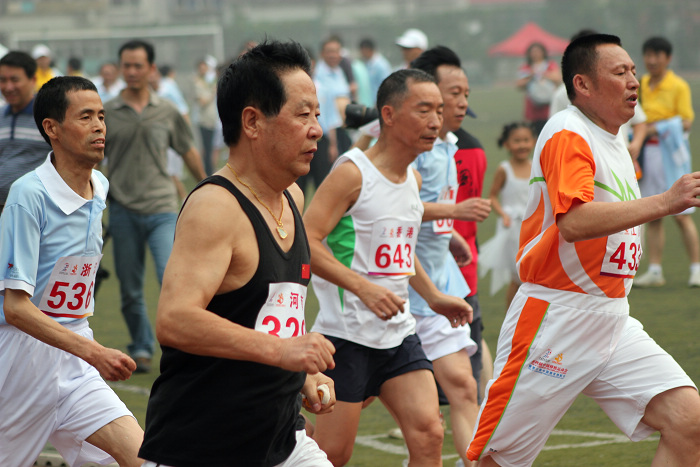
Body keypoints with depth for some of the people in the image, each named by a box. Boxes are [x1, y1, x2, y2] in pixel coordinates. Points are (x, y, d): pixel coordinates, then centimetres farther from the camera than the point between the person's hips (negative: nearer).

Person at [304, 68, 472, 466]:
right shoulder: (353, 173, -13)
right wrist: (364, 287, -28)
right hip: (346, 333, -7)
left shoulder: (414, 179, 12)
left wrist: (433, 297, 22)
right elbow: (307, 242, -20)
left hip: (399, 333, 7)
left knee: (428, 433, -7)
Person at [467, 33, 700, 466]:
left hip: (613, 323, 8)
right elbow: (573, 222, -30)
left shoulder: (614, 141, 15)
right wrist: (665, 202, -34)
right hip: (555, 316, -8)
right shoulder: (568, 135, -13)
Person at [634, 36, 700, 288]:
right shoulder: (641, 85, 12)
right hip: (647, 153, 5)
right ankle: (654, 270, 8)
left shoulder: (678, 86, -5)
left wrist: (658, 129, -17)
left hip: (670, 153, -5)